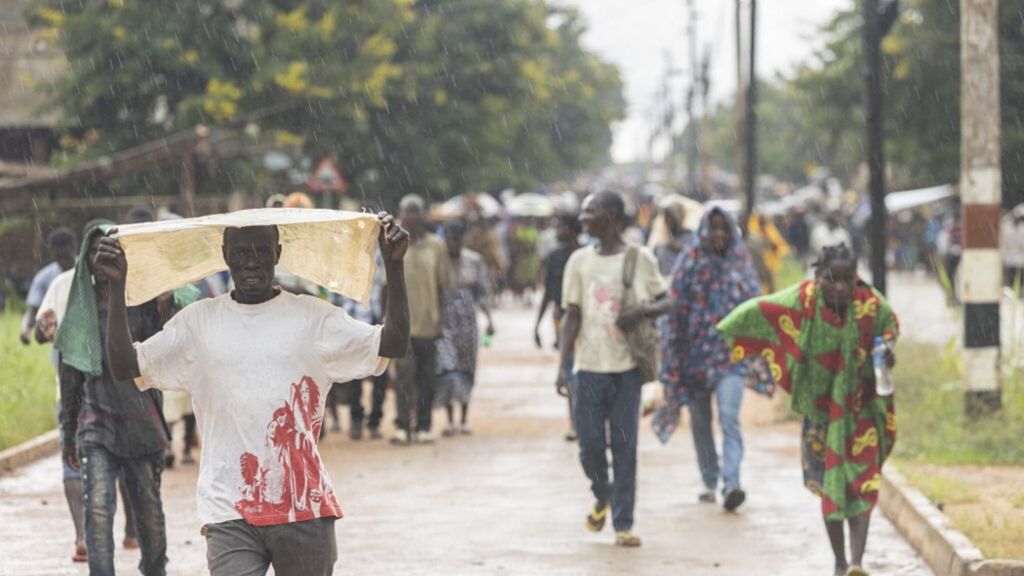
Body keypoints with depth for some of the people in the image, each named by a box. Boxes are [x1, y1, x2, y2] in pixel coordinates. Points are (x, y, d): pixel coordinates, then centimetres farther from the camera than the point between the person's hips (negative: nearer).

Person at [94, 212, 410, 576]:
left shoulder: (313, 318, 5)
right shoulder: (197, 322, 7)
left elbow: (392, 346, -2)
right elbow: (126, 366, 1)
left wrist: (393, 266, -12)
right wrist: (117, 287, -8)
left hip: (305, 508, 1)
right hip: (229, 514, -1)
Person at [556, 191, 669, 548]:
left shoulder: (640, 259, 1)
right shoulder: (580, 261, 5)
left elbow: (664, 301, 10)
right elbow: (572, 317, 6)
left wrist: (643, 309, -13)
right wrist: (562, 367, -1)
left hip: (627, 367, -1)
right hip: (588, 367, 1)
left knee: (625, 447, 0)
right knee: (590, 444, -2)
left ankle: (623, 524, 6)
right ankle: (602, 498, 28)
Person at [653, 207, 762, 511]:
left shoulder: (741, 264, 7)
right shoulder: (690, 263, 1)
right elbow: (675, 309, 0)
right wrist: (673, 358, -5)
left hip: (730, 352, -1)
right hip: (695, 351, 1)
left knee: (729, 418, -17)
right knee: (700, 422, 9)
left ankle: (731, 483, -24)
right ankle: (710, 482, 23)